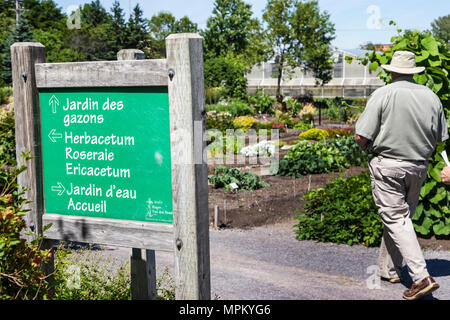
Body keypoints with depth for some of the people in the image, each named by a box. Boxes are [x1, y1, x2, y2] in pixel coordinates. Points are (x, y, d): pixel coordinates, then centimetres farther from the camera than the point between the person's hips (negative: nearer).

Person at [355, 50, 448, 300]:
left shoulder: (383, 94, -10)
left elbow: (361, 137, -15)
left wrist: (369, 149, 5)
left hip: (387, 166, -5)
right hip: (419, 167, 5)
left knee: (396, 219, -4)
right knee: (403, 216, 17)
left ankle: (421, 277, -13)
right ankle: (389, 269, 28)